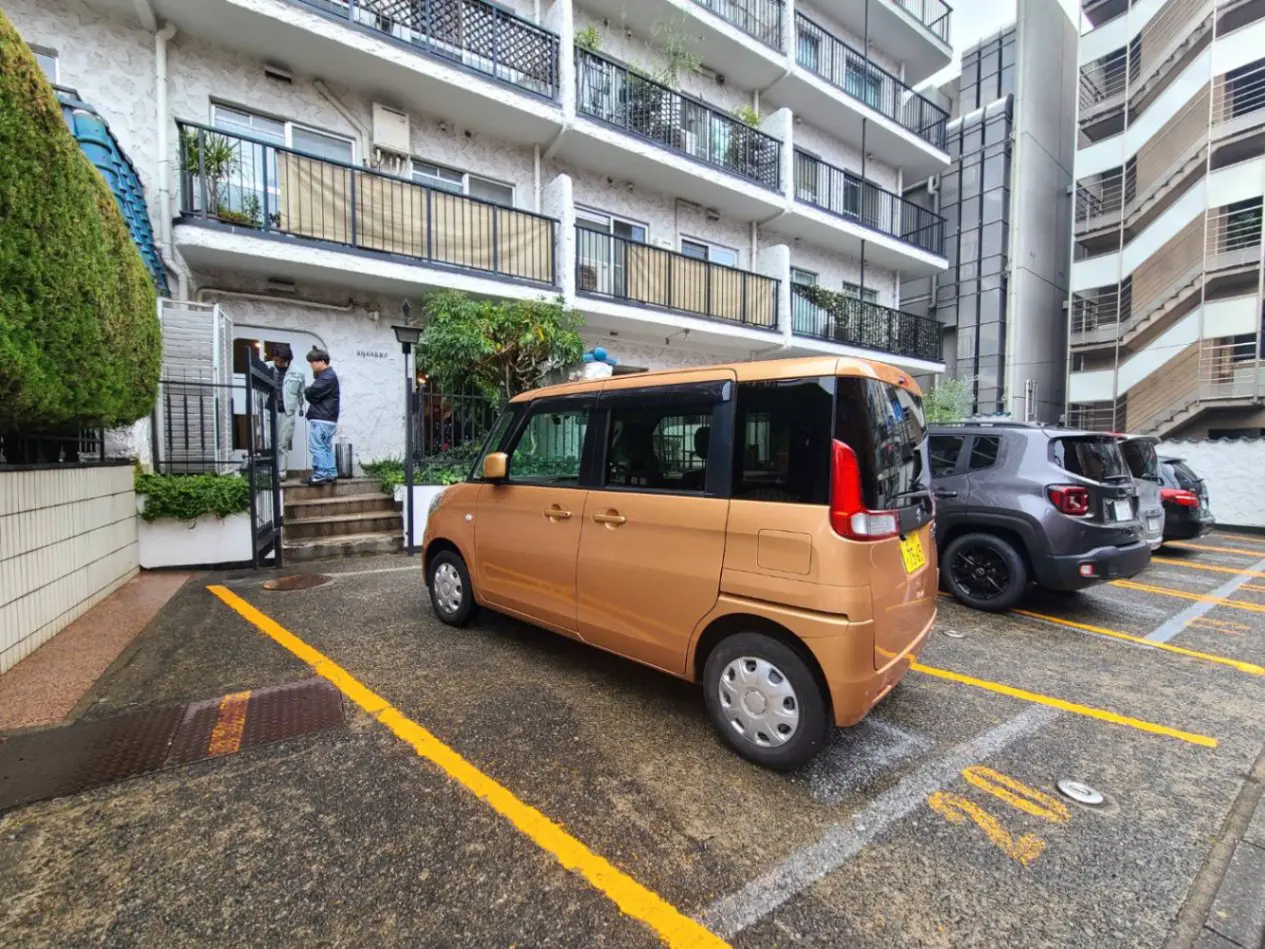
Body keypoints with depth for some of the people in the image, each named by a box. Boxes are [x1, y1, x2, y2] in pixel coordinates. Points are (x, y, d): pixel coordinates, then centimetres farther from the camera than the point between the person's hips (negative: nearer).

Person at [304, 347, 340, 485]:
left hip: (322, 419, -10)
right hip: (326, 418, 10)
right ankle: (331, 474, 13)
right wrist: (309, 393, 0)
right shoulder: (326, 375, 20)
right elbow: (317, 393, 19)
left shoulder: (328, 376, -12)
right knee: (326, 447, 10)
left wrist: (306, 391, 2)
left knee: (317, 447, -9)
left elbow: (312, 393, -18)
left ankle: (320, 475, -8)